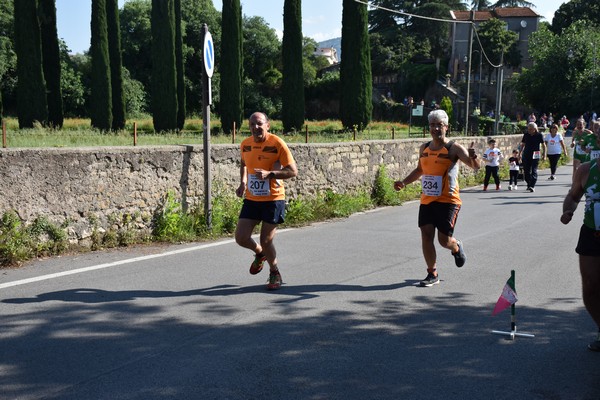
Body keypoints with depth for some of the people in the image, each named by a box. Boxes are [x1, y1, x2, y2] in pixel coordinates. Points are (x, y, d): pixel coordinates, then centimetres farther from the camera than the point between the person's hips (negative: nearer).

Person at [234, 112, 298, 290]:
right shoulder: (245, 144, 3)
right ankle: (259, 253, 33)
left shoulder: (277, 143, -12)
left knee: (266, 241, -3)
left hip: (273, 200, -5)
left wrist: (269, 173, -25)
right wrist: (243, 182, 8)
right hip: (251, 199, 5)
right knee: (241, 238, -2)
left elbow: (293, 171, -13)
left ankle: (275, 274, 25)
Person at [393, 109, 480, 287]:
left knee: (444, 240, -4)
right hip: (426, 200, 5)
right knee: (426, 236, -1)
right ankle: (432, 274, 12)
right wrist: (404, 182, 12)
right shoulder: (424, 148, 9)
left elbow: (475, 166, -17)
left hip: (448, 201, -5)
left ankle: (456, 247, 34)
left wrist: (473, 157, -39)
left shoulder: (454, 148, -8)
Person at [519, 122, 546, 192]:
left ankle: (532, 186, -16)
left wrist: (544, 154, -1)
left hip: (535, 156, -4)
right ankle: (529, 185, 22)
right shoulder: (526, 135, 6)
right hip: (526, 155, 4)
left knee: (534, 171, -10)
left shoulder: (539, 135, -3)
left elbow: (543, 145, 3)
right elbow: (523, 144, 16)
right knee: (526, 171, 6)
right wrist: (520, 153, 13)